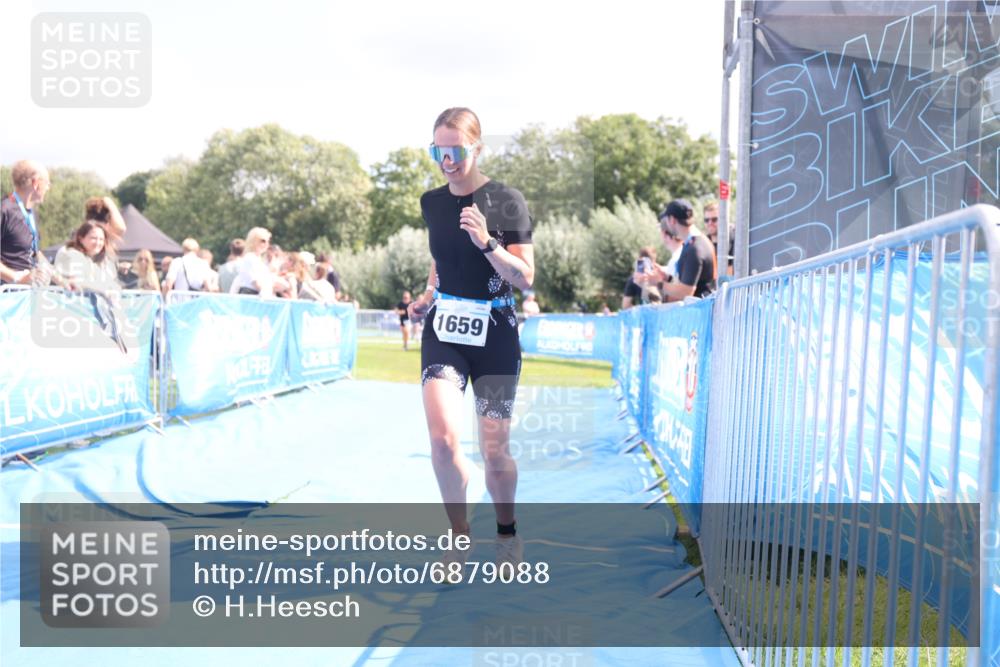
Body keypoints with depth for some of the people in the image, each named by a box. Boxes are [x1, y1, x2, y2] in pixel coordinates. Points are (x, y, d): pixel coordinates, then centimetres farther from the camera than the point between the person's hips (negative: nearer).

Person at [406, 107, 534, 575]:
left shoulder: (507, 201, -8)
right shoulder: (432, 203, 5)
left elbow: (526, 279, -9)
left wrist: (487, 242, -23)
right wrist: (426, 297, 5)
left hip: (494, 335, -3)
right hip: (442, 331, 3)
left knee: (494, 450, 3)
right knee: (442, 438, -16)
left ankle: (507, 532, 30)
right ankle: (459, 534, 6)